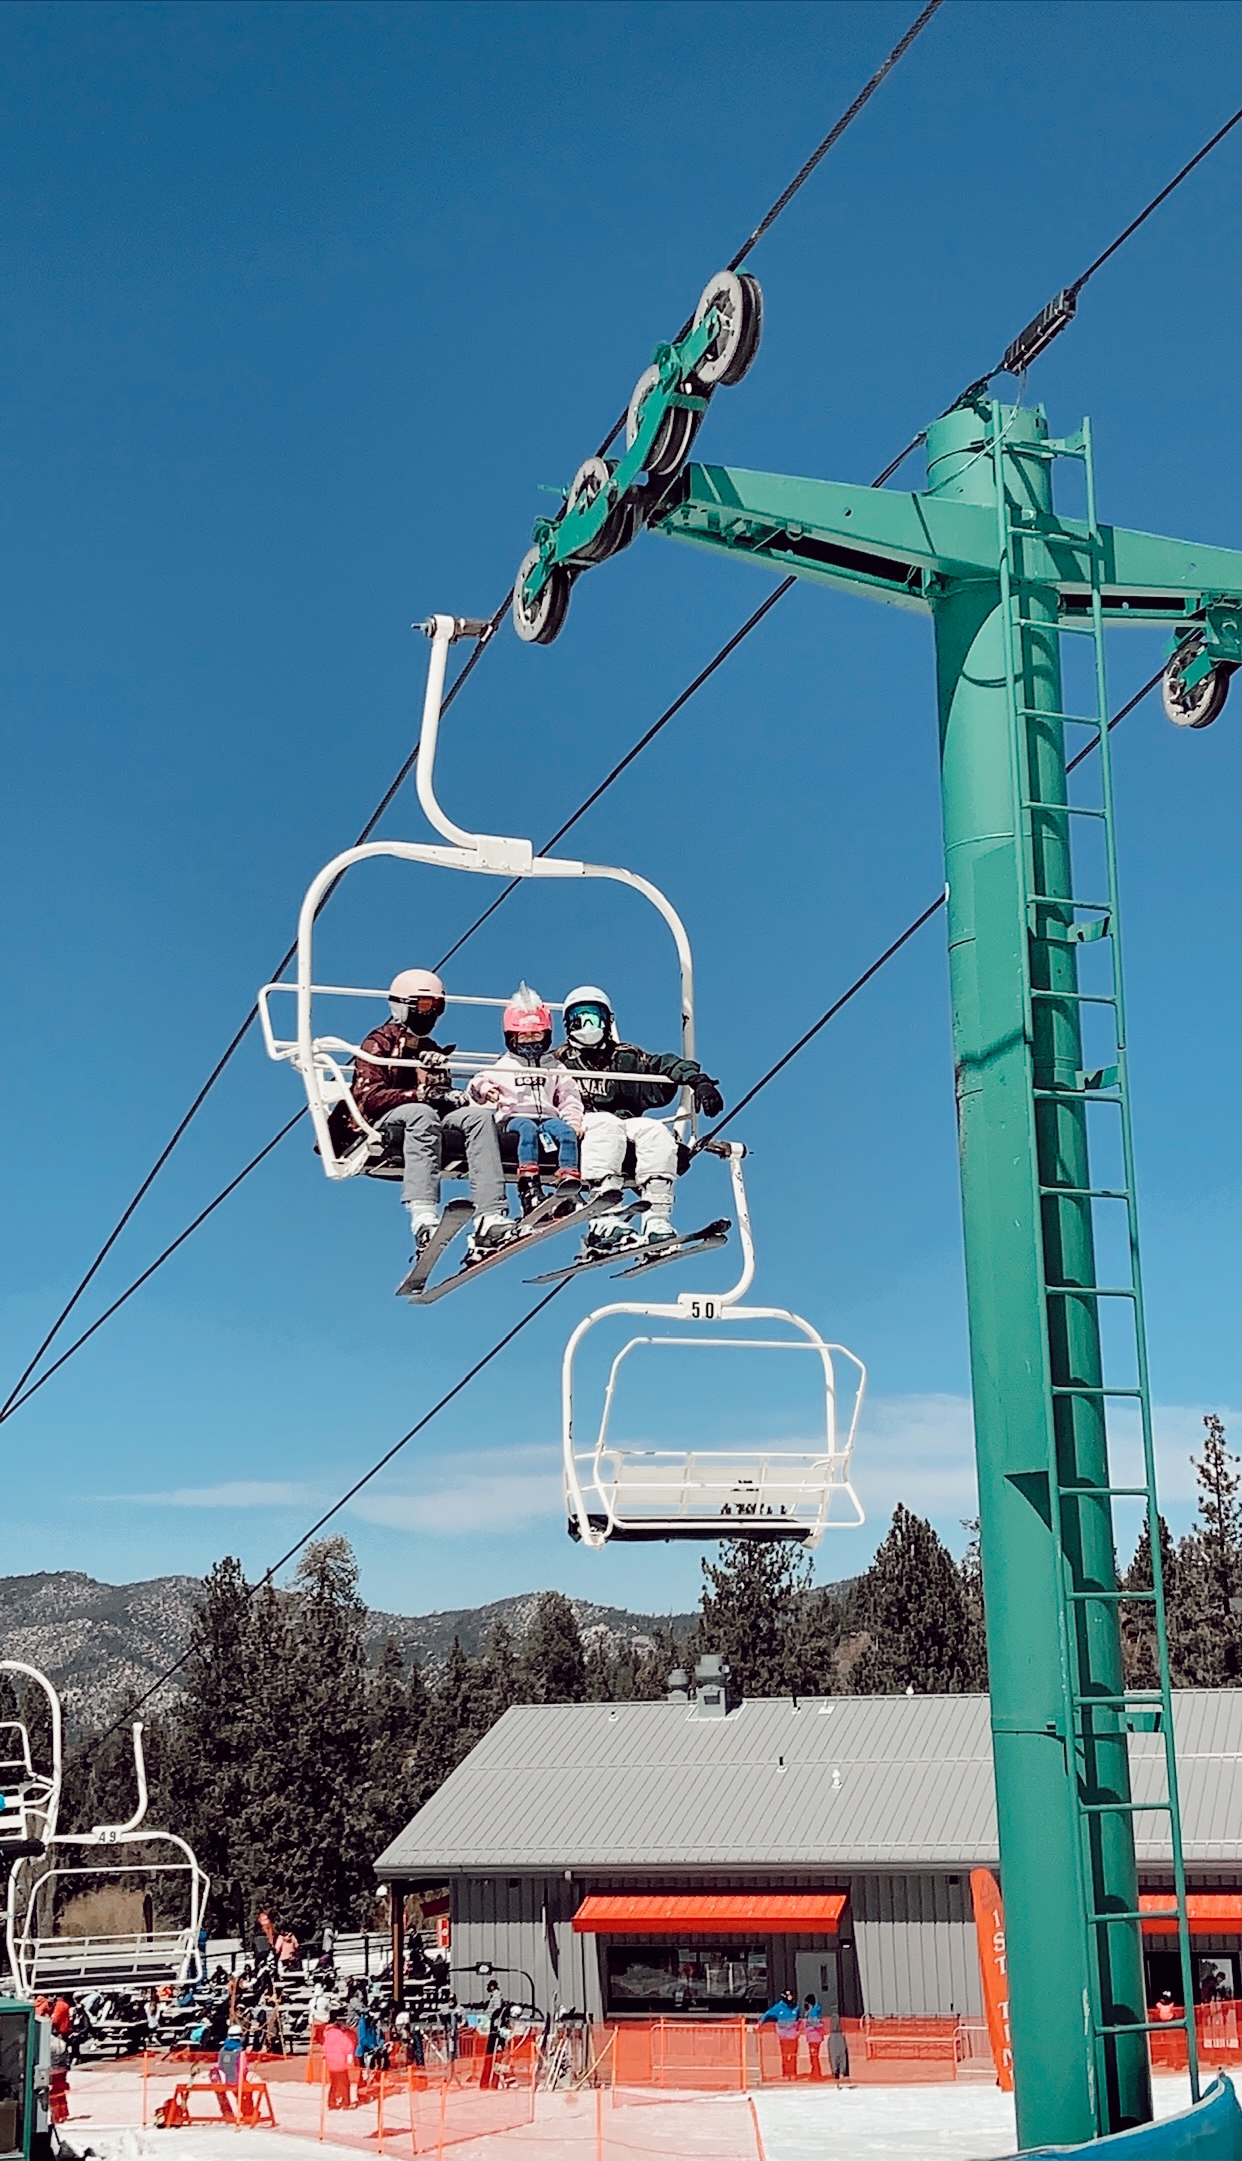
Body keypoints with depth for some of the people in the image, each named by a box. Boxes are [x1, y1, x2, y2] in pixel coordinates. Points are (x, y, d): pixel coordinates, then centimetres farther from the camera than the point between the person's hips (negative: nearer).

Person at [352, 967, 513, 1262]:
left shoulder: (433, 1051, 27)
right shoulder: (379, 1043, 7)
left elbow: (444, 1098, 19)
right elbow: (368, 1098, -7)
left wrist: (453, 1098, -6)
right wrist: (418, 1095, -18)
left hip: (432, 1118, 5)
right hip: (385, 1121, -5)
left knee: (478, 1115, -22)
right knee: (421, 1113, -38)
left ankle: (490, 1218, -38)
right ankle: (423, 1218, -55)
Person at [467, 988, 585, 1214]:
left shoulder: (554, 1068, 24)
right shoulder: (504, 1066, 20)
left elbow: (568, 1096, 17)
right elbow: (477, 1084, 14)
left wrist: (573, 1119, -1)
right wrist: (485, 1090, -11)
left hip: (549, 1116, 2)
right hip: (514, 1116, -2)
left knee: (565, 1131, -31)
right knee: (527, 1129, -37)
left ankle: (569, 1180, -43)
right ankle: (529, 1186, -52)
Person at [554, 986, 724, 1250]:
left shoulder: (625, 1058, 22)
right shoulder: (560, 1061, 21)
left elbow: (663, 1065, 7)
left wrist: (698, 1079, -10)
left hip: (625, 1124, 3)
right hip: (576, 1135, -3)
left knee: (655, 1131, -28)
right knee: (607, 1125, -35)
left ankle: (656, 1222, -40)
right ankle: (605, 1221, -51)